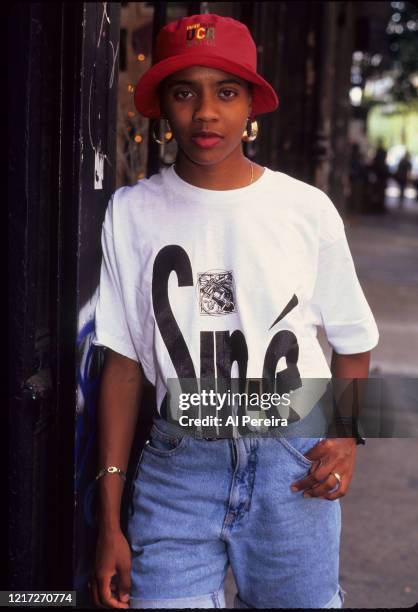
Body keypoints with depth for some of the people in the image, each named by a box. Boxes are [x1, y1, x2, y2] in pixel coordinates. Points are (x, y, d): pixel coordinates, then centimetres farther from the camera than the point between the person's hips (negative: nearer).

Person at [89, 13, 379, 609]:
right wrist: (109, 522, -1)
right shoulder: (132, 212, -2)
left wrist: (345, 434, -9)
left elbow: (353, 340, 9)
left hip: (293, 466, 0)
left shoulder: (308, 210, -3)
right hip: (177, 464, 0)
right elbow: (123, 364, 0)